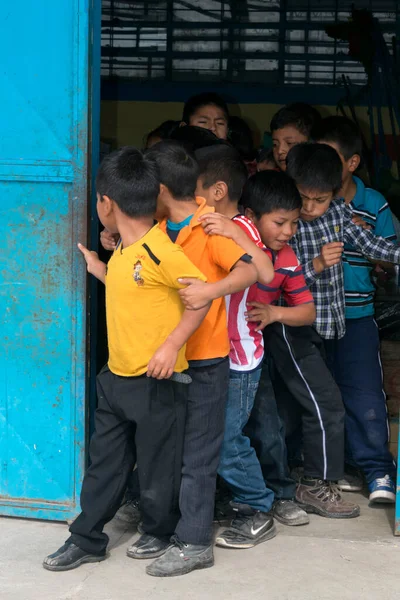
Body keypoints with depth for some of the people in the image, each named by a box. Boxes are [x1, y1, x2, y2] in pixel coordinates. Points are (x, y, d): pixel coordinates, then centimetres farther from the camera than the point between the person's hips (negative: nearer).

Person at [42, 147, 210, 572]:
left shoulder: (160, 251, -21)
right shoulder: (123, 251, 7)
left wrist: (172, 344, -25)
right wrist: (95, 267, 23)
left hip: (154, 382, -8)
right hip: (116, 377, 8)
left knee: (157, 467, 9)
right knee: (104, 462, 15)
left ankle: (160, 532, 31)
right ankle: (87, 539, 24)